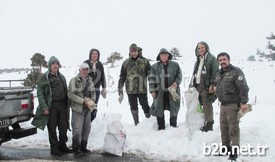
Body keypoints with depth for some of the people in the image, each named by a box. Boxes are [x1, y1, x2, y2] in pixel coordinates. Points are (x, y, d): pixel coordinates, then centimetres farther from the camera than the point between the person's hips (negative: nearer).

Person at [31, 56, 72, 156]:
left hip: (62, 105, 6)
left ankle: (62, 145, 25)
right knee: (52, 128, 2)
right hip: (51, 106, -6)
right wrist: (44, 107, -15)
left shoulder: (62, 77, 16)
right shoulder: (45, 78, -4)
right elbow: (40, 93, -8)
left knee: (64, 127, 11)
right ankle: (54, 148, 13)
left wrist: (67, 105, 14)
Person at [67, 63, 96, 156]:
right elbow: (70, 94, -16)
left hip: (88, 108, 7)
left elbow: (93, 92, 18)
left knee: (87, 129, 13)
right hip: (78, 109, -6)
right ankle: (76, 149, 12)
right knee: (77, 129, -2)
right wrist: (83, 101, -20)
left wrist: (92, 100, -3)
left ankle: (83, 147, 27)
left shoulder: (90, 80, 10)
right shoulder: (74, 80, -11)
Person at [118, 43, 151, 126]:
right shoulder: (126, 63, 3)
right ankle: (137, 125, 22)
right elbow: (122, 78, 5)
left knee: (145, 107, 0)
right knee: (134, 108, 10)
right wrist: (120, 92, 1)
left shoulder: (144, 61, 0)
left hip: (142, 89, -2)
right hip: (131, 90, 2)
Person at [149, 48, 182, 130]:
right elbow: (152, 79, 2)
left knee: (174, 109, 10)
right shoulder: (155, 66, 3)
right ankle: (161, 127, 17)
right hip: (160, 92, 0)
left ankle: (173, 125, 26)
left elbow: (179, 75, 9)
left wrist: (176, 82, -9)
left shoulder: (175, 65, 4)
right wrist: (152, 90, -5)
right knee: (159, 109, 4)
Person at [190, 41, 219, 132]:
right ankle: (203, 123, 21)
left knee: (207, 106, -5)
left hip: (206, 87, -8)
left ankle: (209, 124, 5)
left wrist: (212, 85, -19)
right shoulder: (198, 60, 21)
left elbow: (215, 72, -12)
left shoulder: (211, 58, -4)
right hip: (198, 86, 8)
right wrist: (192, 85, 18)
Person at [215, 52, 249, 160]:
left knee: (233, 127, -4)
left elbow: (243, 88, -15)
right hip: (223, 105, 7)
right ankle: (225, 146, 24)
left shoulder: (236, 72, -9)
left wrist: (244, 102, -20)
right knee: (223, 127, 12)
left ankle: (235, 149, 6)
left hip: (233, 105, -7)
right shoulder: (219, 74, 15)